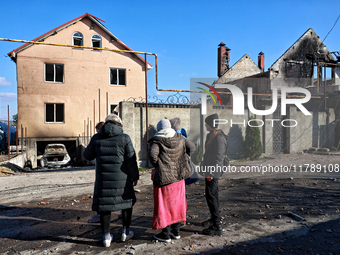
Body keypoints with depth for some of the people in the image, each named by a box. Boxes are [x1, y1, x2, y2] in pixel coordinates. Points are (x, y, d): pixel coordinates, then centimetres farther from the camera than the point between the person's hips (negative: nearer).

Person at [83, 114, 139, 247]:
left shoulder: (96, 138, 0)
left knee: (104, 205, 11)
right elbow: (131, 160, -7)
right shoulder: (124, 138, -7)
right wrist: (135, 176, 3)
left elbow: (88, 155, 12)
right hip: (121, 178, -1)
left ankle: (106, 237, 19)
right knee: (127, 201, 18)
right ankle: (126, 231, 27)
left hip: (103, 178, 2)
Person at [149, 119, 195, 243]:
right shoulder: (179, 138, 4)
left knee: (165, 204, 6)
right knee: (177, 203, 17)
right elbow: (191, 147, 8)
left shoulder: (157, 141, -11)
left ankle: (166, 234, 16)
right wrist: (182, 160, 12)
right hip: (178, 176, 5)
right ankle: (176, 231, 28)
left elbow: (152, 154, -27)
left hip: (164, 177, -5)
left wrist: (156, 165, -9)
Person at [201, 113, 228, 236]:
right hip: (209, 170, 10)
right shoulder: (211, 135, 12)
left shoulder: (219, 137, -18)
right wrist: (204, 166, 21)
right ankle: (214, 218, 34)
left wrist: (211, 172, -21)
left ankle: (217, 226, -2)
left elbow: (219, 157, -21)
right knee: (213, 195, 19)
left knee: (211, 196, -8)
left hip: (213, 172, -10)